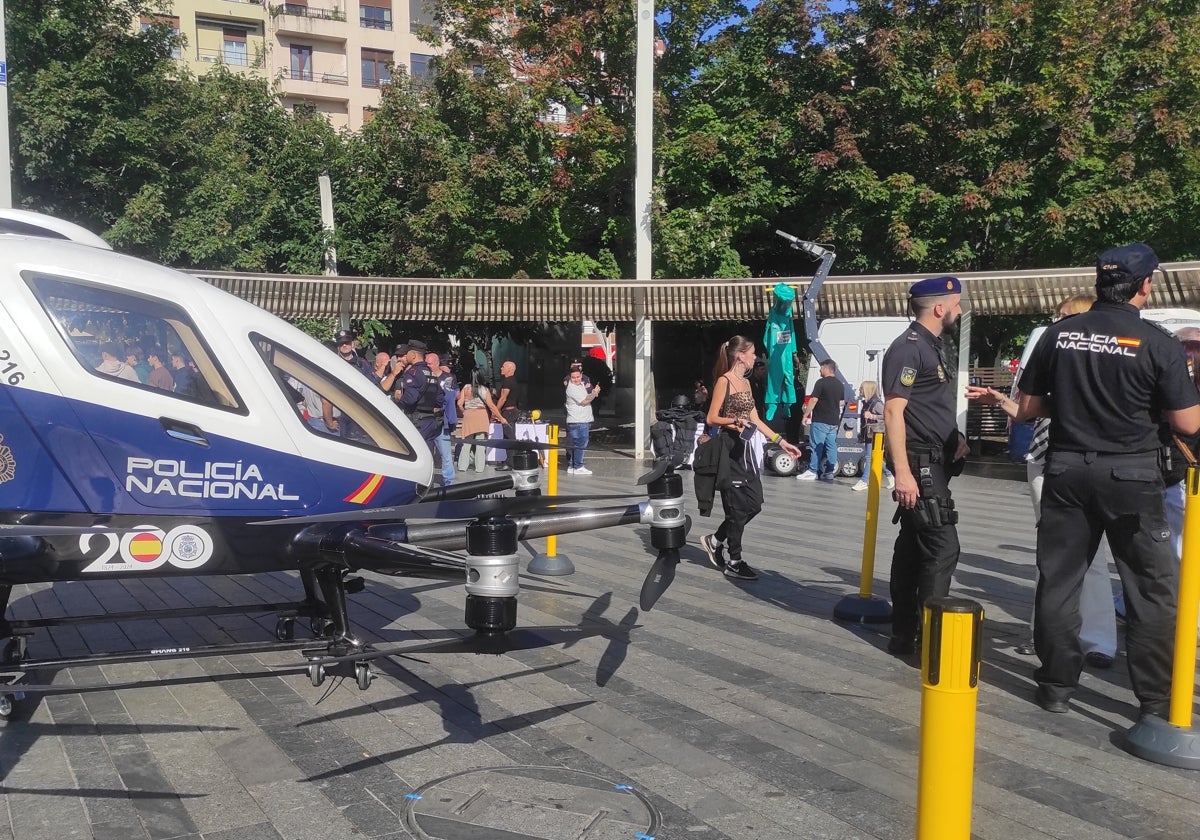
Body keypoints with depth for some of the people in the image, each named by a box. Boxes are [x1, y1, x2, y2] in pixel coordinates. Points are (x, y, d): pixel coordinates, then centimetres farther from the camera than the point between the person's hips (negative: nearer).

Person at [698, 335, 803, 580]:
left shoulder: (746, 382, 16)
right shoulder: (724, 381, -9)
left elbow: (755, 420, 17)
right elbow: (712, 418, -11)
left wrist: (782, 442, 15)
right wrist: (736, 420, -27)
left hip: (746, 449, 9)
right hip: (729, 448, -9)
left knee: (754, 502, 7)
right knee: (738, 506, -4)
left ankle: (715, 540, 22)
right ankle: (733, 562, 6)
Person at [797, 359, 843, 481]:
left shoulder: (821, 382, -11)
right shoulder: (840, 385, 11)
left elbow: (813, 400, -15)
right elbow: (841, 403, 18)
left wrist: (806, 415, -10)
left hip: (820, 421, -7)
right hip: (834, 421, 7)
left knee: (816, 446, -4)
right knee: (831, 447, 7)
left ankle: (812, 472, -4)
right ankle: (829, 472, 9)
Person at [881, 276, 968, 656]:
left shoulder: (933, 346, 17)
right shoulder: (908, 347, -13)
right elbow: (893, 410, -21)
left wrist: (954, 436, 14)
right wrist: (902, 472, -26)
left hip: (933, 462, 10)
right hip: (919, 463, -10)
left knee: (913, 546, 12)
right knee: (942, 547, -10)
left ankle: (904, 635, 19)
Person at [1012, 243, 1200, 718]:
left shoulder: (1058, 335, 0)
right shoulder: (1158, 343, -9)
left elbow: (1027, 408, 5)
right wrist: (1149, 402, 11)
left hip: (1067, 470, 3)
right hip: (1130, 475, -3)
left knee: (1058, 580, 11)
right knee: (1153, 589, 9)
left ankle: (1056, 686, 18)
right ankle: (1157, 701, 13)